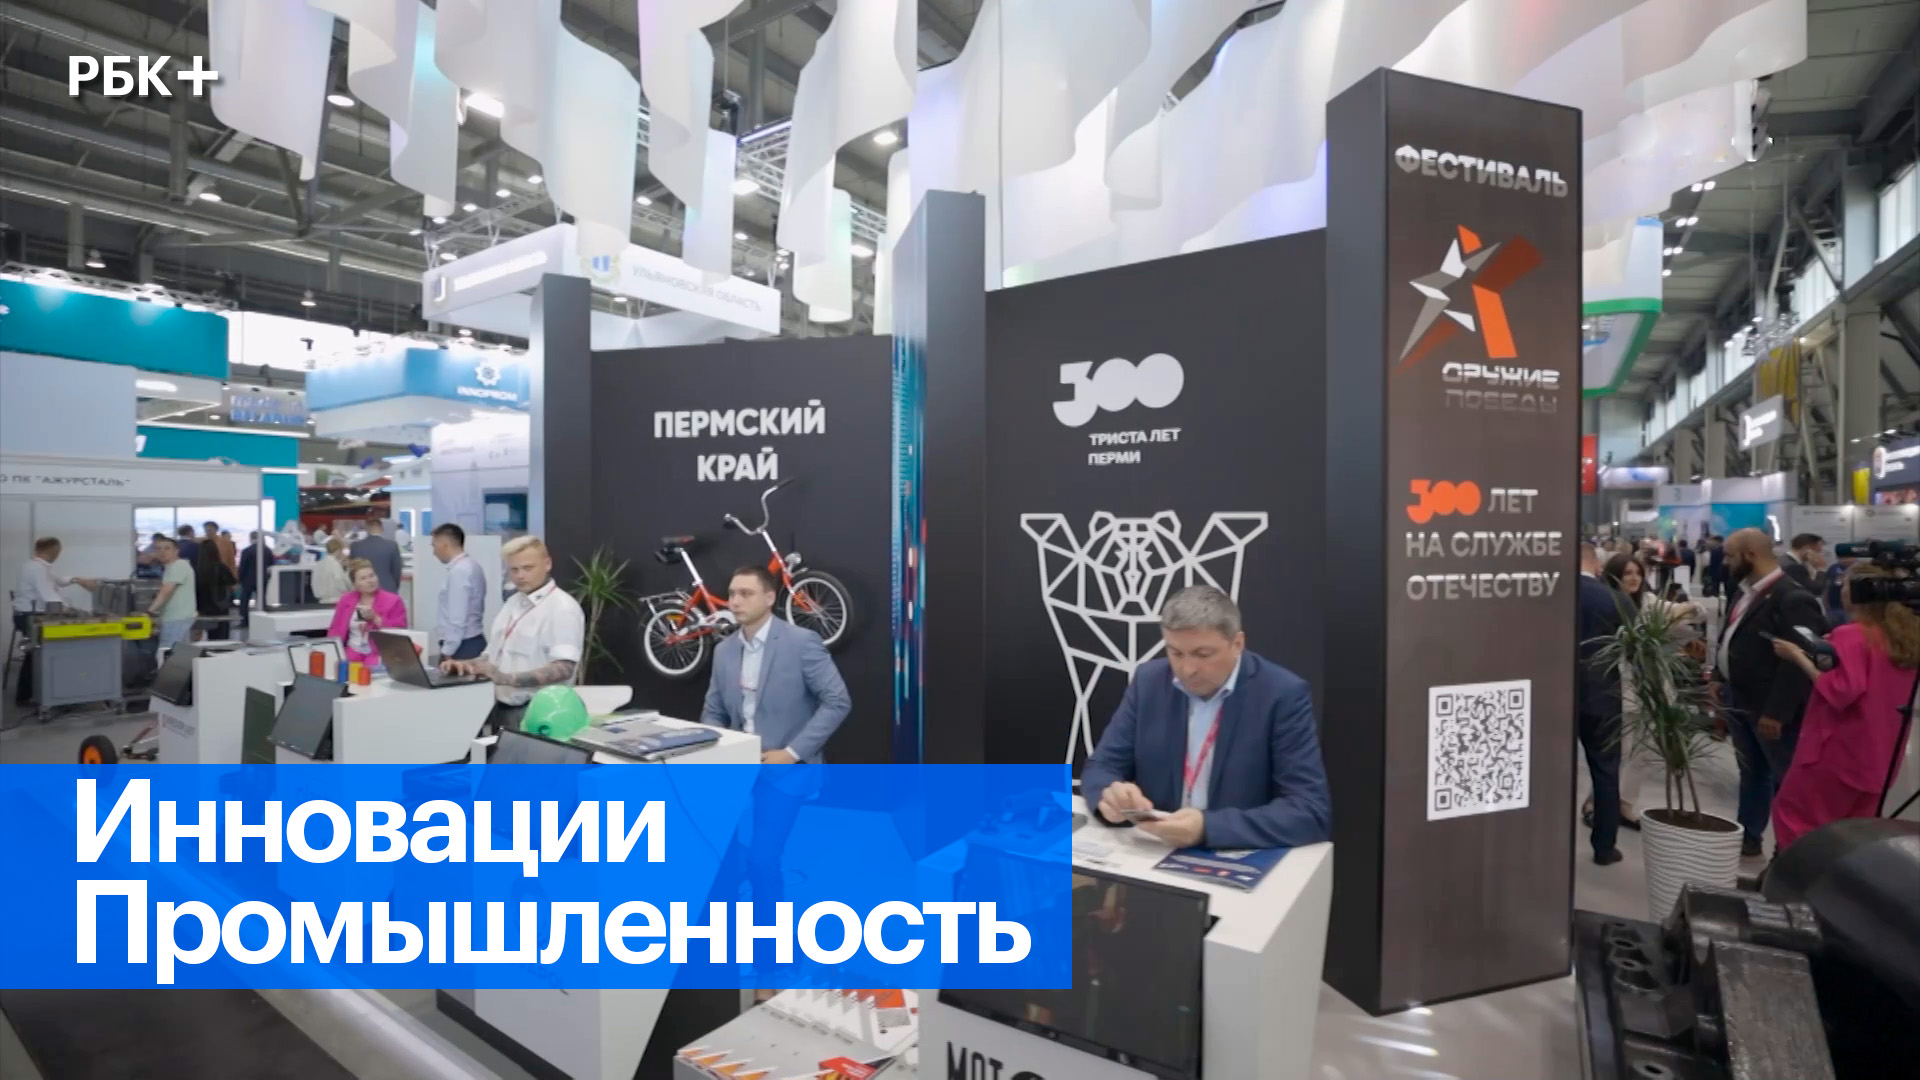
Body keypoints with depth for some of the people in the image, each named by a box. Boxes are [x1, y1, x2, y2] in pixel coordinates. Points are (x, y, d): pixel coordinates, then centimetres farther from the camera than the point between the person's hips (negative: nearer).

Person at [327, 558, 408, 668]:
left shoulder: (393, 600, 0)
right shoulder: (346, 600, 13)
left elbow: (399, 633, -6)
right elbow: (336, 629, 15)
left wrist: (375, 619, -16)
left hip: (379, 653, -3)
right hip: (352, 652, 3)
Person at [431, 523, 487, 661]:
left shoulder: (459, 571, -16)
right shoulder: (471, 567, 12)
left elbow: (457, 616, -20)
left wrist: (447, 652, -18)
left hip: (462, 646, -9)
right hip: (473, 641, 9)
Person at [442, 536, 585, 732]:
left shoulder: (562, 607, -12)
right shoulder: (512, 602, 15)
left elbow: (564, 669, -22)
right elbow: (493, 655, 21)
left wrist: (507, 678, -29)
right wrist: (465, 664, 2)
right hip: (500, 706, 7)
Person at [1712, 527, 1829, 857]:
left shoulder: (1793, 600, -20)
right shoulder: (1748, 592, 8)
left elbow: (1797, 661, -23)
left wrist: (1776, 711, -24)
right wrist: (1719, 678, 11)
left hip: (1769, 707, -9)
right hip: (1738, 698, 9)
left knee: (1785, 777, 6)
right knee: (1750, 770, 19)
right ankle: (1748, 834, 31)